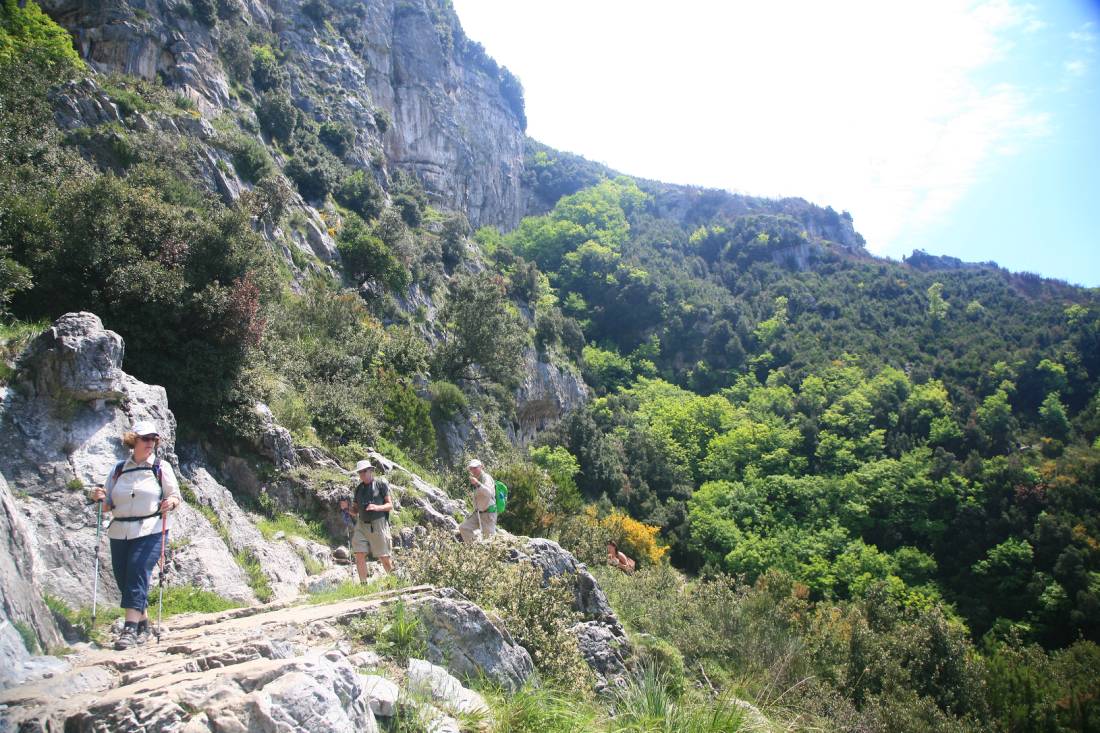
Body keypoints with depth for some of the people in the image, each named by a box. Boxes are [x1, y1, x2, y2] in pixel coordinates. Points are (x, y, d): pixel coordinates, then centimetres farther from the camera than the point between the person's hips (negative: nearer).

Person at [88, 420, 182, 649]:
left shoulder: (161, 467, 5)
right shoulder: (118, 470, 13)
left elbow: (176, 496, 4)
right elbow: (108, 506, 15)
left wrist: (171, 502, -18)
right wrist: (100, 498, -6)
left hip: (151, 531, -4)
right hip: (120, 533, 4)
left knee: (138, 573, -17)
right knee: (122, 577, 5)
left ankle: (130, 628, -17)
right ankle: (143, 623, 23)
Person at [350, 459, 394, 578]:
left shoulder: (380, 484, 0)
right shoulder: (359, 488, 14)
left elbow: (390, 506, -2)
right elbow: (355, 511, 18)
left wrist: (377, 507, -20)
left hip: (378, 523, -5)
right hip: (362, 525, 5)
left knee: (384, 557, -1)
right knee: (359, 555, -7)